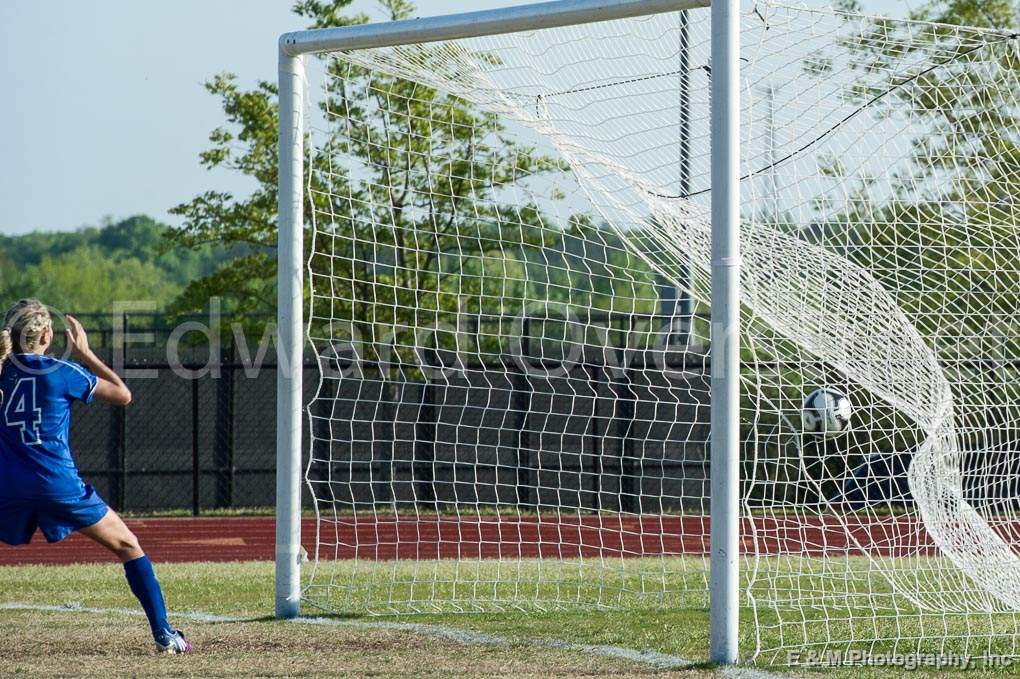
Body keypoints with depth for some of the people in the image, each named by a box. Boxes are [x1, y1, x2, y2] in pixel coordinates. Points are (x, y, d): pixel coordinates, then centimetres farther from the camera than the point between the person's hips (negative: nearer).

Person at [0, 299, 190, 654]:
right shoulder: (63, 372, -3)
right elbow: (123, 395, 7)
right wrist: (85, 354, 15)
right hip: (59, 485, -2)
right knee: (128, 546, 11)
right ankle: (164, 634, 5)